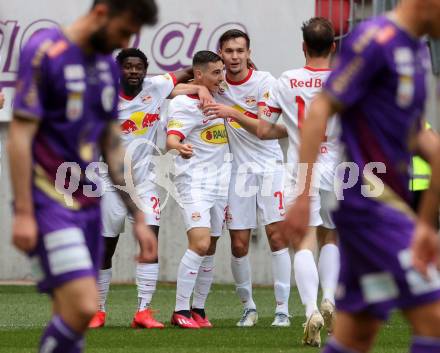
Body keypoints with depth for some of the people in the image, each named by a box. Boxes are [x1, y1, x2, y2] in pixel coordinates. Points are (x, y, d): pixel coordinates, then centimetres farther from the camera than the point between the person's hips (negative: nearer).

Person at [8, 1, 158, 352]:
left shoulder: (108, 64, 13)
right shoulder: (44, 52, -10)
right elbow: (20, 135, -12)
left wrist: (138, 218, 17)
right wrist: (23, 213, -17)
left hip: (88, 204, 7)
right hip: (49, 203, -7)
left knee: (70, 317, 4)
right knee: (82, 308, -19)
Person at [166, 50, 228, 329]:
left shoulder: (218, 96, 11)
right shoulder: (183, 103, -12)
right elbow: (171, 138, -27)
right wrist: (180, 147, -47)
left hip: (219, 181, 7)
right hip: (194, 181, -7)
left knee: (210, 249, 7)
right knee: (200, 243, -19)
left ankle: (198, 309, 15)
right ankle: (180, 311, -15)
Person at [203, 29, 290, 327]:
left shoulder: (265, 82, -9)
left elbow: (263, 129, -15)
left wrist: (231, 112, -27)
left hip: (269, 165, -3)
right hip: (238, 169, 3)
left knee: (277, 235, -8)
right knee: (239, 245, 0)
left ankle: (282, 309, -3)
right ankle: (248, 307, 16)